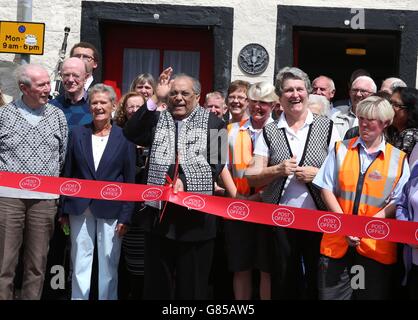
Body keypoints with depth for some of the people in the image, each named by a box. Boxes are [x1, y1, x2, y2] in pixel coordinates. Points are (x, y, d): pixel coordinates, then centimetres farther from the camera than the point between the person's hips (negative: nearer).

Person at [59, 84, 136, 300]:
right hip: (80, 208, 2)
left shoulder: (124, 137, -1)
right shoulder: (78, 134, 6)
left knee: (109, 264, 5)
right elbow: (68, 173, 7)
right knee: (80, 262, 8)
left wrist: (126, 216, -5)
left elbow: (130, 179, -1)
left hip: (111, 209, -2)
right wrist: (64, 210, 4)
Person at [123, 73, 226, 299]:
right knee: (157, 282, 12)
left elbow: (216, 163, -4)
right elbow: (131, 133, -5)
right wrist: (154, 99, -8)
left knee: (192, 284, 7)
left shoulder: (213, 123, 3)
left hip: (196, 215, -2)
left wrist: (185, 180, -17)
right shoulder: (157, 119, 12)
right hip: (159, 213, 3)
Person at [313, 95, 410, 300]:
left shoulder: (398, 159, 5)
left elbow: (399, 201, 1)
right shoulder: (340, 149, 8)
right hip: (337, 240, 1)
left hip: (377, 244, 0)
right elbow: (326, 188, 3)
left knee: (373, 295, 9)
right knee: (330, 294, 4)